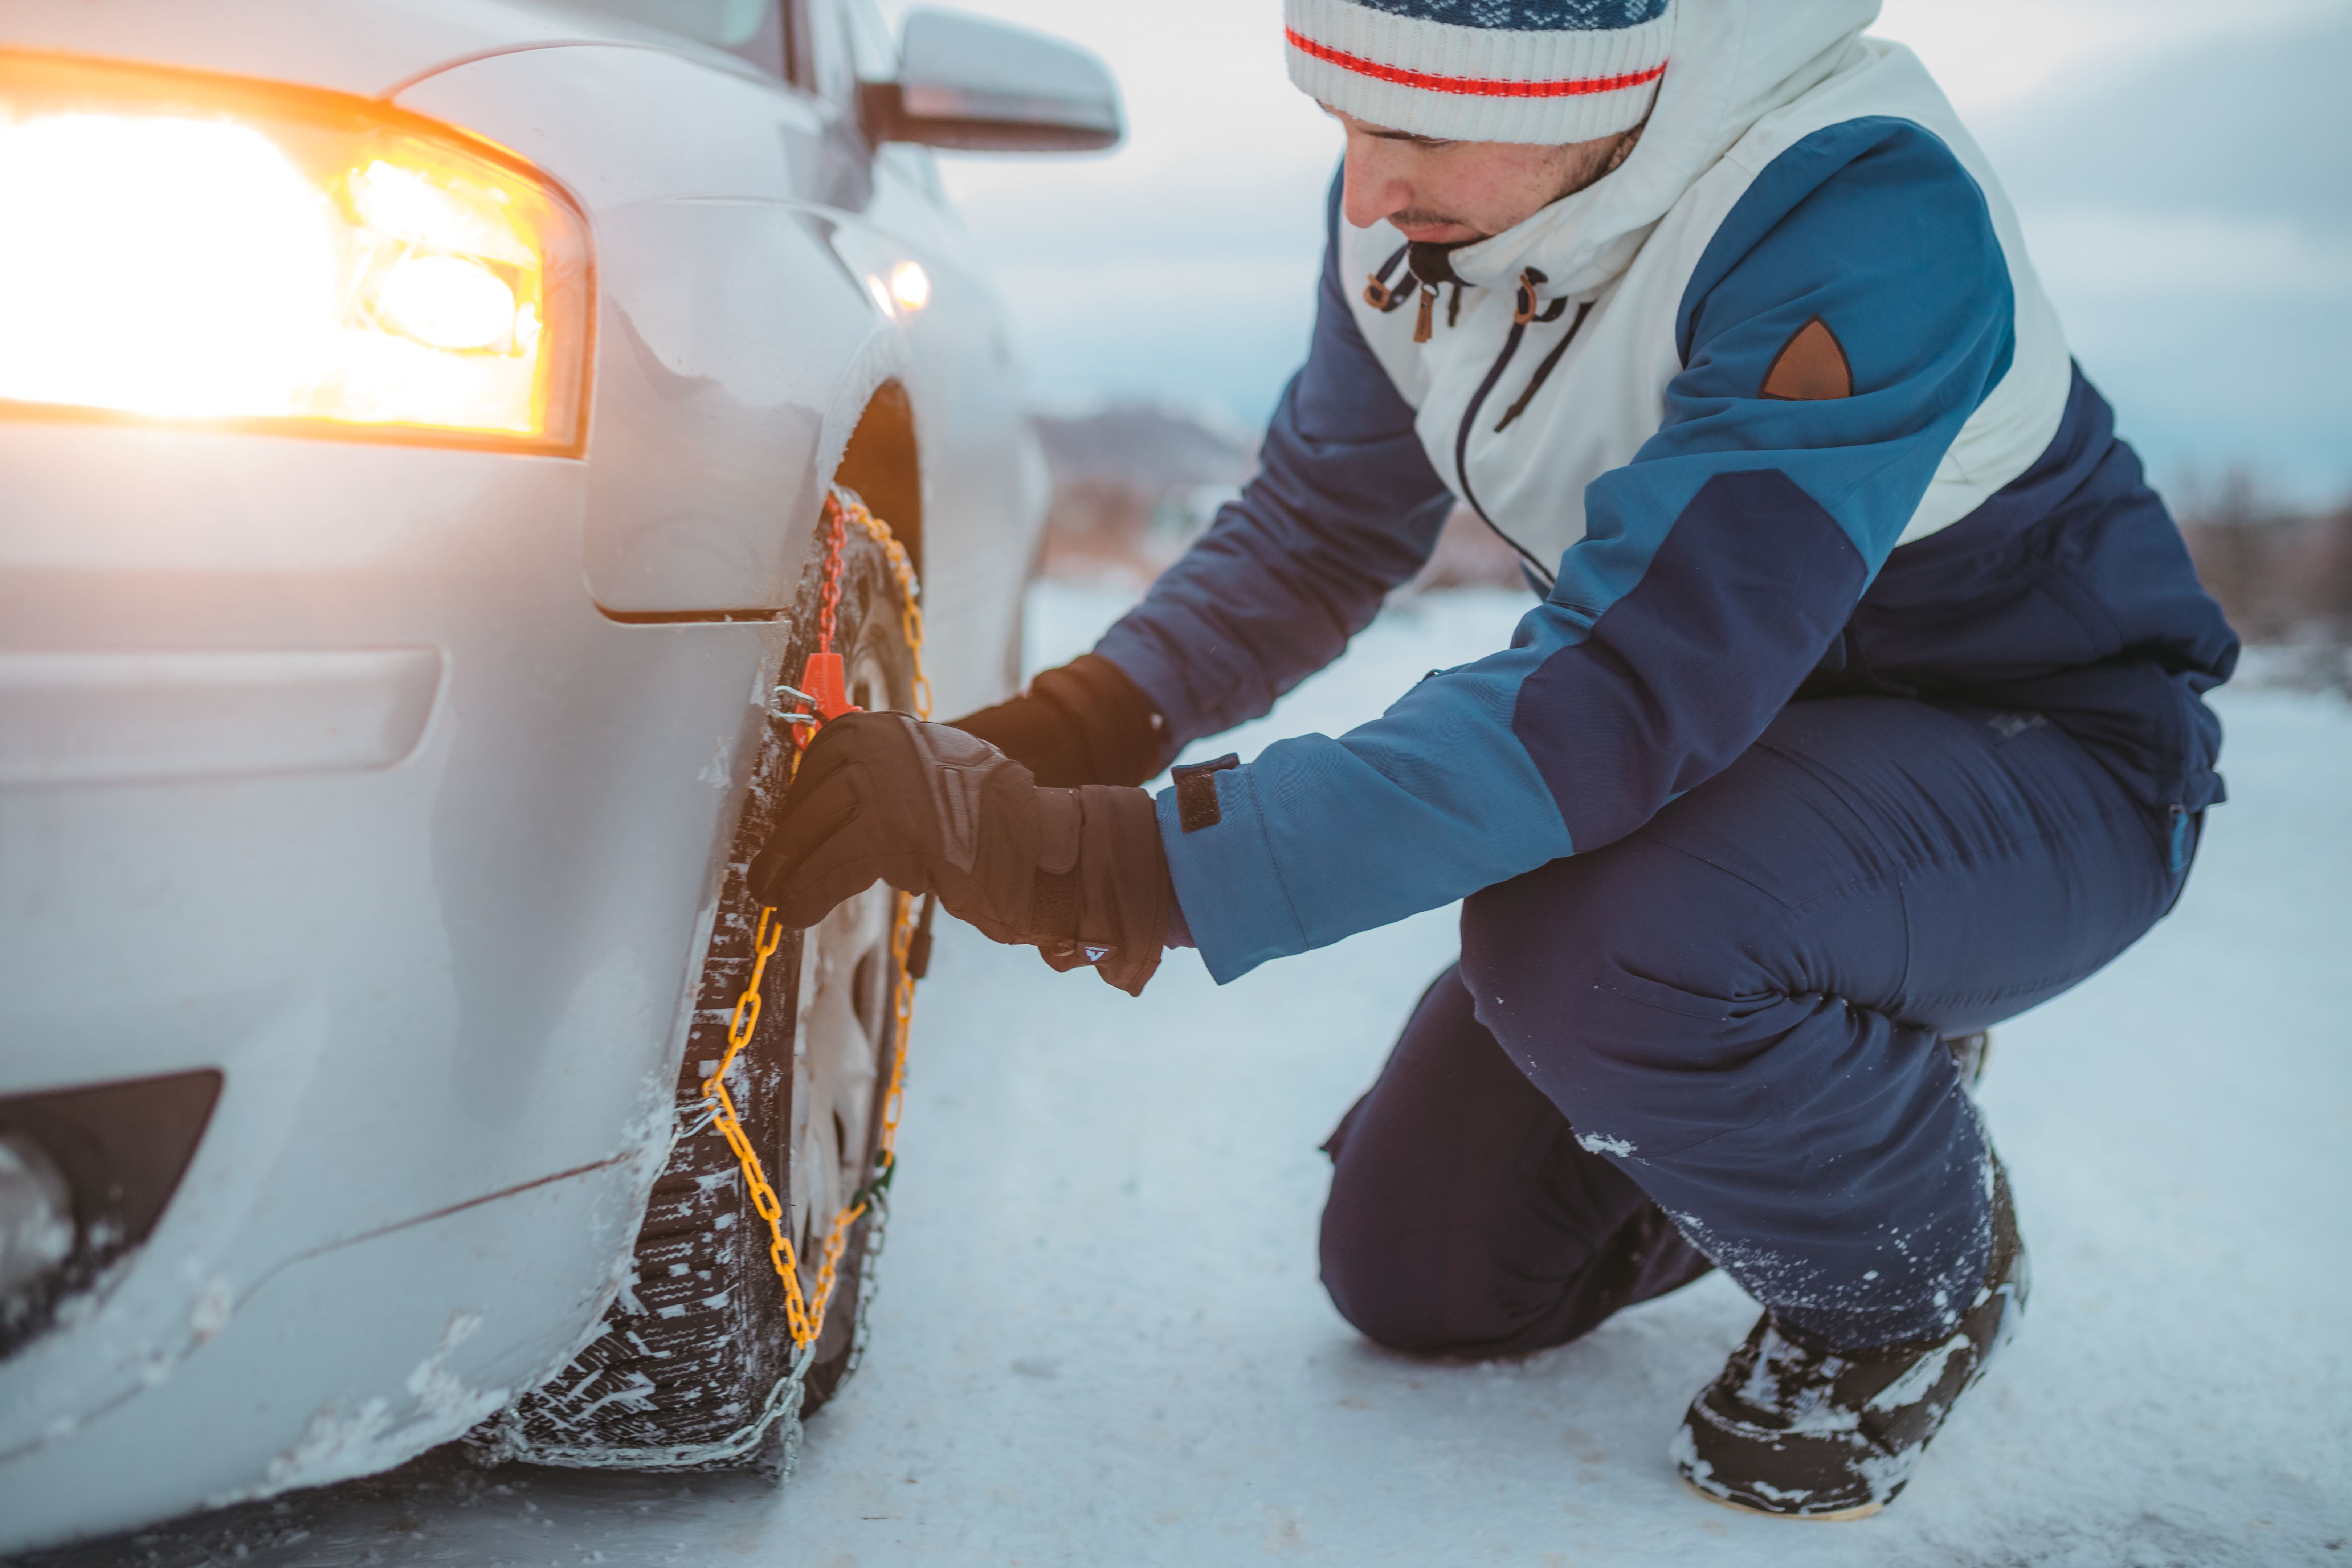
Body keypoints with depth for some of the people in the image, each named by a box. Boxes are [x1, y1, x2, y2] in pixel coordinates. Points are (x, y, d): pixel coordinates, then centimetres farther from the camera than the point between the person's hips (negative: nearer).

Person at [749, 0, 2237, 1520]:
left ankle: (1921, 1268, -5)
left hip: (2048, 760, -6)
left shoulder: (1862, 220, -35)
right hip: (1723, 722, 6)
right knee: (1415, 1276, 3)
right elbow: (1319, 524, -1)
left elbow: (1619, 702, -43)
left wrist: (1101, 864, -46)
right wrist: (1060, 734, -19)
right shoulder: (1420, 197, -12)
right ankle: (1832, 1078, 25)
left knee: (1592, 934, -38)